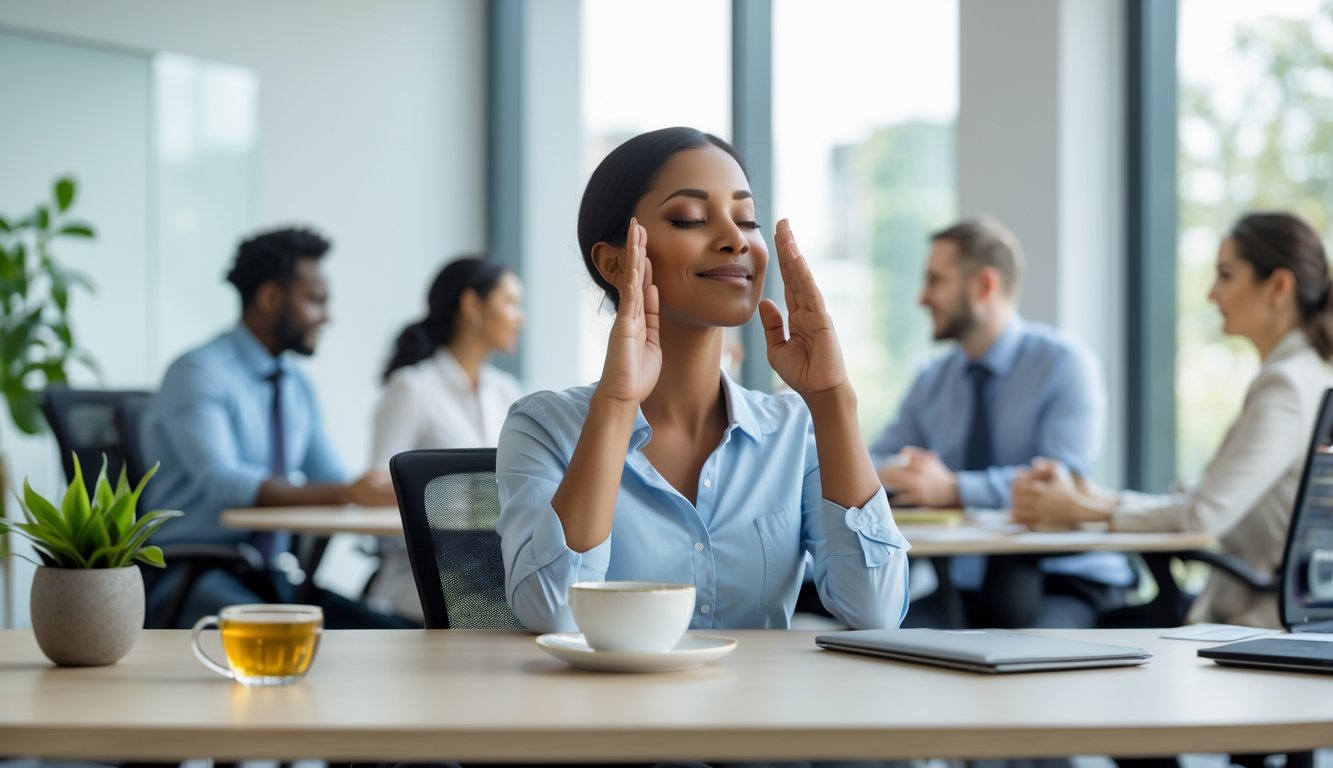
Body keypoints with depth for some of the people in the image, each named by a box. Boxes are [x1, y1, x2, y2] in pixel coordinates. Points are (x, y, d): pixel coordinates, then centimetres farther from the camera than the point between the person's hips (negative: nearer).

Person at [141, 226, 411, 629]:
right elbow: (221, 479, -25)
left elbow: (328, 479, 13)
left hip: (270, 578, 8)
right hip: (190, 578, -8)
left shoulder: (298, 385, 16)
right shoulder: (199, 373, -10)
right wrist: (346, 493, -31)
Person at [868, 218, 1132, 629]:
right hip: (963, 587, 4)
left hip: (1064, 583, -4)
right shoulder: (932, 380, 13)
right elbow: (875, 465, 9)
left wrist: (953, 490, -31)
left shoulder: (1064, 364, -5)